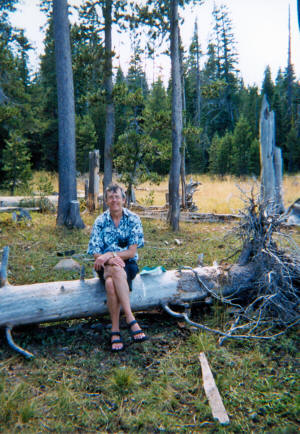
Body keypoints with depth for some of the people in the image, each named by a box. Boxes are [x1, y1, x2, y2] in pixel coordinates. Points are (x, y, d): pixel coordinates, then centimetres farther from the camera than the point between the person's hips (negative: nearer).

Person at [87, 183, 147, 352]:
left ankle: (115, 330, -29)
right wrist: (112, 260, -23)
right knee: (116, 270, -35)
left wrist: (110, 255, -20)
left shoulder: (133, 219, -1)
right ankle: (130, 319, -33)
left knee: (111, 282, -34)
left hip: (128, 264, -1)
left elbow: (132, 252, -6)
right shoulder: (100, 221, 2)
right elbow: (96, 254, -2)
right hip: (106, 266, 1)